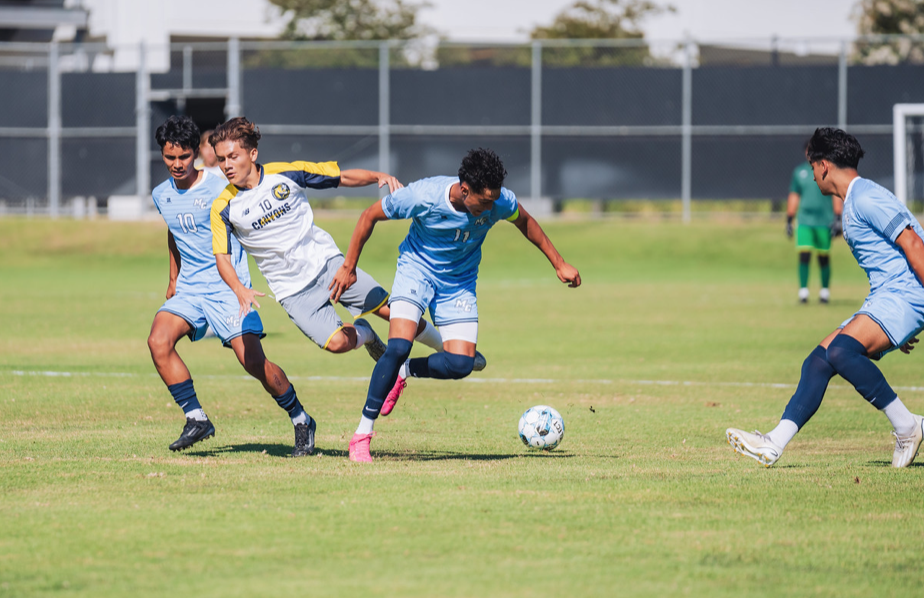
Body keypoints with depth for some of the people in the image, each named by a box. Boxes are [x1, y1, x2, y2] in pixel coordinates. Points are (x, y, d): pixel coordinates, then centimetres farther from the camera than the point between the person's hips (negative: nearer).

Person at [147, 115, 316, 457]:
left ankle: (301, 421, 7)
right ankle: (197, 420, -10)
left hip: (227, 286, -5)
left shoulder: (218, 188, -10)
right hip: (189, 288, 5)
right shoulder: (162, 196, 8)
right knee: (158, 341, -20)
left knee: (253, 361, -15)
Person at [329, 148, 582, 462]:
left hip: (460, 281, 3)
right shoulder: (422, 196, -30)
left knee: (460, 364, -13)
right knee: (399, 347, -25)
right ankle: (362, 435, -13)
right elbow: (371, 216, -14)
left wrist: (559, 264, 8)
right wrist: (349, 267, -9)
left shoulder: (501, 202, -22)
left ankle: (404, 372, 19)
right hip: (416, 269, -3)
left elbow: (525, 222, 3)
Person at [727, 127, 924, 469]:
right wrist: (897, 330, 28)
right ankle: (775, 443, -5)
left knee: (841, 351, -28)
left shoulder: (866, 198, -12)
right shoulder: (852, 204, 21)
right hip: (883, 300, 10)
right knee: (818, 361, 0)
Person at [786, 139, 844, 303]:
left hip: (825, 222, -2)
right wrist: (789, 220, 12)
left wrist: (837, 219, -8)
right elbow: (794, 196, 15)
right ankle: (803, 290, -7)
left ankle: (825, 290, 15)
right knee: (804, 255, -9)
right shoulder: (799, 171, 10)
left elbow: (837, 195, 0)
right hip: (804, 221, 2)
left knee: (824, 257, 3)